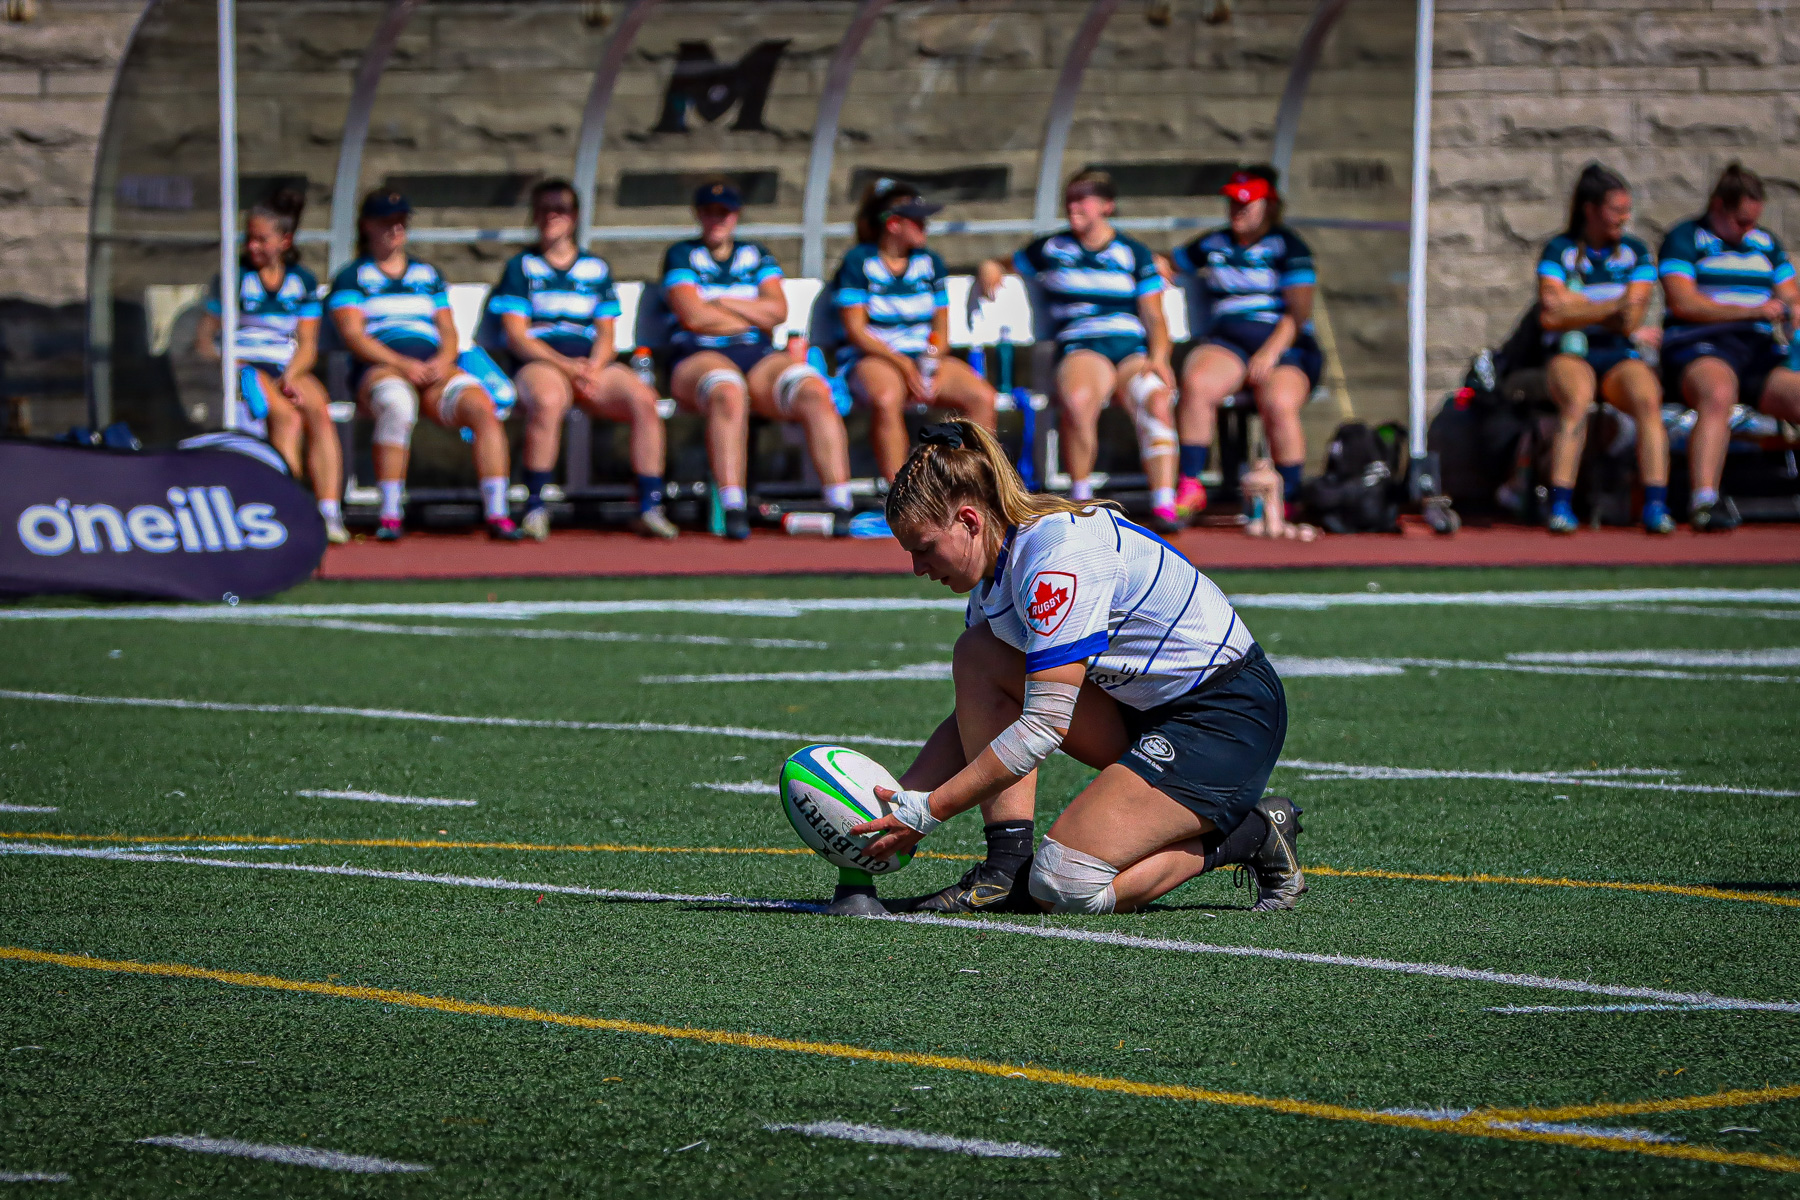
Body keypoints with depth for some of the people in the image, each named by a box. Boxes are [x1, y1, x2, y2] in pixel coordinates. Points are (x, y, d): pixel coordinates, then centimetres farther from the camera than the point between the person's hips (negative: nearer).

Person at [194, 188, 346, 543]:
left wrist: (289, 377, -12)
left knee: (319, 411, -29)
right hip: (245, 366, -3)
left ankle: (330, 512, -37)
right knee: (288, 418, -32)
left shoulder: (303, 282, 12)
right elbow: (204, 340, 4)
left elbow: (307, 346, 8)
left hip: (291, 369, 3)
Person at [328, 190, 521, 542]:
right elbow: (353, 335, 0)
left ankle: (496, 513, -32)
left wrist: (443, 360, -6)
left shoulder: (428, 274, 26)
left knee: (483, 406, -27)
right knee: (397, 403, -41)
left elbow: (448, 331, 19)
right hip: (380, 369, -4)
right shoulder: (353, 277, 14)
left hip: (435, 369, 4)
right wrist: (402, 364, -15)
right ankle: (389, 516, -38)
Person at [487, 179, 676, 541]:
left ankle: (650, 507, -25)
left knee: (644, 398, -27)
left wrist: (593, 368, -9)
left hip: (593, 363, 3)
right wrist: (567, 366, -13)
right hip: (541, 361, -3)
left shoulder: (596, 268, 21)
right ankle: (535, 509, -30)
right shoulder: (521, 266, 12)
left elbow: (606, 335, 14)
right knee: (548, 400, -39)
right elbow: (516, 335, 1)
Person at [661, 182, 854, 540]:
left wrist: (720, 302, 0)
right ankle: (733, 510, -47)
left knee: (814, 391, -29)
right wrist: (755, 318, 3)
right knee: (728, 393, -41)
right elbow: (693, 316, -4)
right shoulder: (682, 256, 13)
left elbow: (778, 310, 6)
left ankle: (841, 507, -36)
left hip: (760, 359, 3)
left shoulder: (756, 255, 22)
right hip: (700, 358, -3)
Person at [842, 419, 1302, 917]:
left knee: (1063, 889, -19)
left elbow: (1041, 728, -26)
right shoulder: (996, 565, 4)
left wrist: (927, 810, -21)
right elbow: (974, 717, 13)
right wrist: (899, 797, -1)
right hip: (1147, 707, 10)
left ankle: (1252, 835, -1)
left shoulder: (1060, 559, -25)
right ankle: (1007, 867, -6)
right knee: (977, 656, -3)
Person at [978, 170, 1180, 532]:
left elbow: (1154, 317, 11)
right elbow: (1004, 268, 30)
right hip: (1080, 350, -1)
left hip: (1133, 351, 1)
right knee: (1078, 399, -39)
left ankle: (1164, 506, -40)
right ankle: (1080, 499, -24)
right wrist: (990, 270, 5)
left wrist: (1158, 358, -8)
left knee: (1157, 402, -35)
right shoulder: (1050, 250, 18)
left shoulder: (1135, 254, 16)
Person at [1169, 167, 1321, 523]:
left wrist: (1271, 352, -18)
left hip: (1284, 346, -3)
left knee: (1279, 403, -35)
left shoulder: (1287, 247, 4)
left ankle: (1289, 499, -23)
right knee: (1196, 383, -31)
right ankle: (1190, 488, -28)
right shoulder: (1213, 244, 19)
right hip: (1227, 341, 3)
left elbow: (1299, 311, -5)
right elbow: (1173, 263, 36)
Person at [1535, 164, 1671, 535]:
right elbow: (1550, 317, -10)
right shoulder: (1559, 251, 4)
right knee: (1577, 400, -36)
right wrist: (1612, 307, -11)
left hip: (1620, 356, 2)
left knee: (1648, 399, -31)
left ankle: (1656, 505, -38)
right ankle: (1560, 506, -39)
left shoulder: (1636, 252, 11)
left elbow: (1629, 321, -1)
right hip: (1570, 355, -2)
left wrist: (1575, 306, -6)